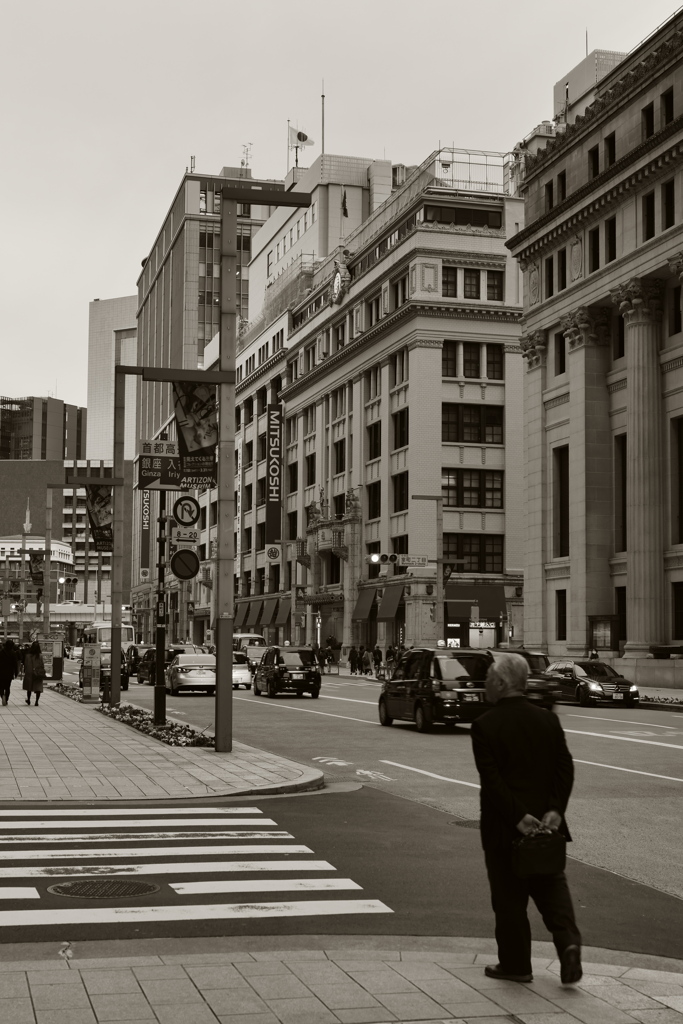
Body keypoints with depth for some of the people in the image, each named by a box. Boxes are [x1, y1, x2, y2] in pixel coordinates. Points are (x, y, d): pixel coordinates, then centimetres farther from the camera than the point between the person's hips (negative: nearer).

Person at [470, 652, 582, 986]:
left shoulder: (485, 725, -11)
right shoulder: (548, 720, 3)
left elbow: (492, 779, -18)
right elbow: (565, 768, -3)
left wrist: (518, 817, -17)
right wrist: (554, 810, -8)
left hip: (503, 827, -4)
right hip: (546, 821, 4)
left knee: (509, 896, 8)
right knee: (551, 884, 17)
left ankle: (515, 964, 17)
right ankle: (568, 940, -4)